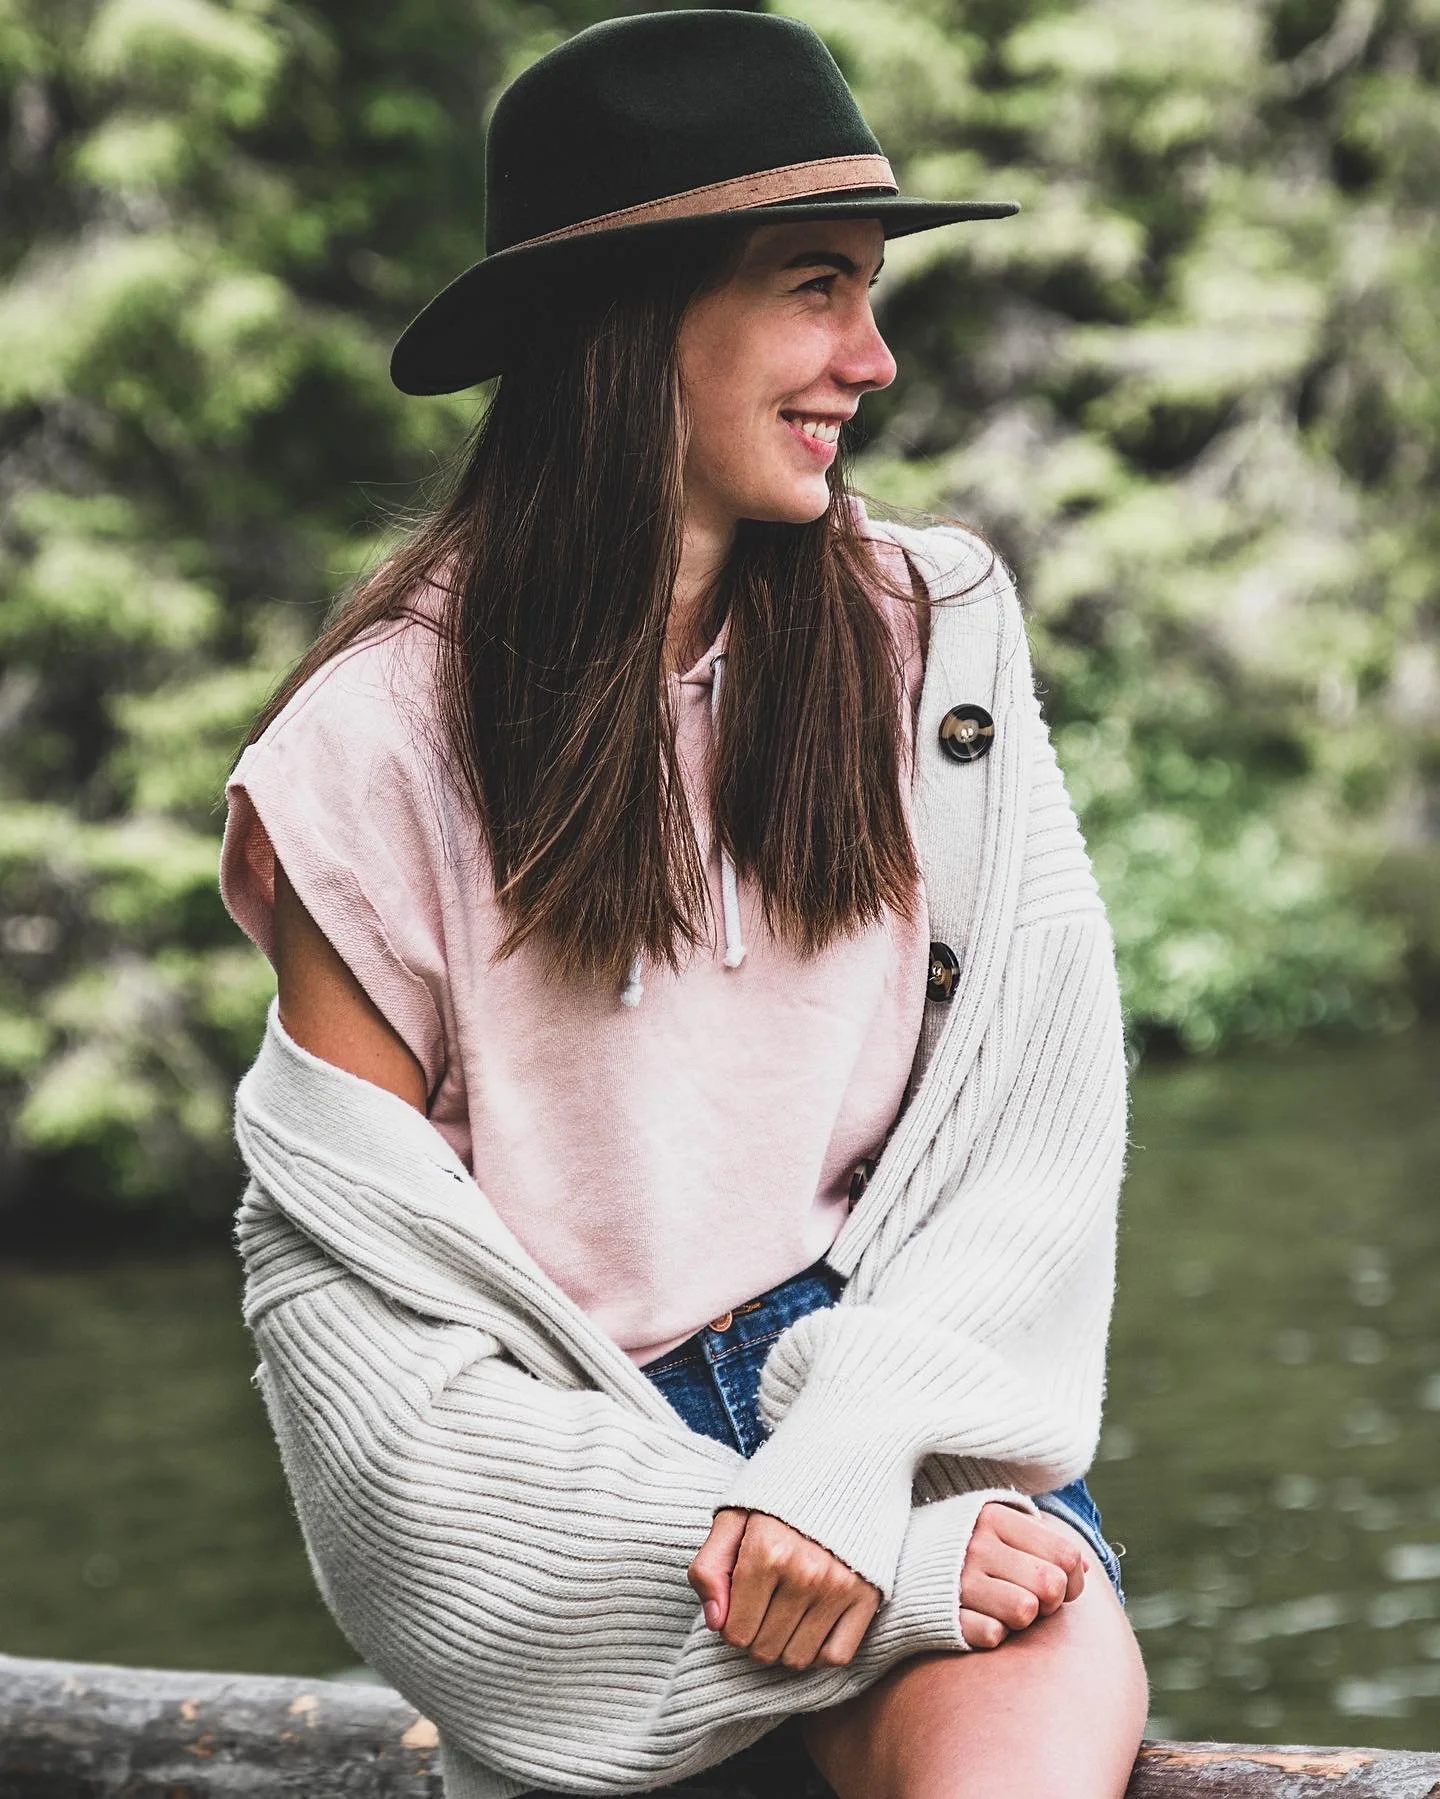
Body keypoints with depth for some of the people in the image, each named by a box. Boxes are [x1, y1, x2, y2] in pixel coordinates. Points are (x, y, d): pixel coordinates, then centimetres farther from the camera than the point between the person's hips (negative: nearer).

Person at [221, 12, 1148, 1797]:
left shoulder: (936, 629, 5)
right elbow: (343, 1259, -6)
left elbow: (1034, 1110, 3)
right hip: (587, 1447, -2)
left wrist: (857, 1457, -14)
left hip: (907, 1397, 2)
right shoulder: (392, 734, -4)